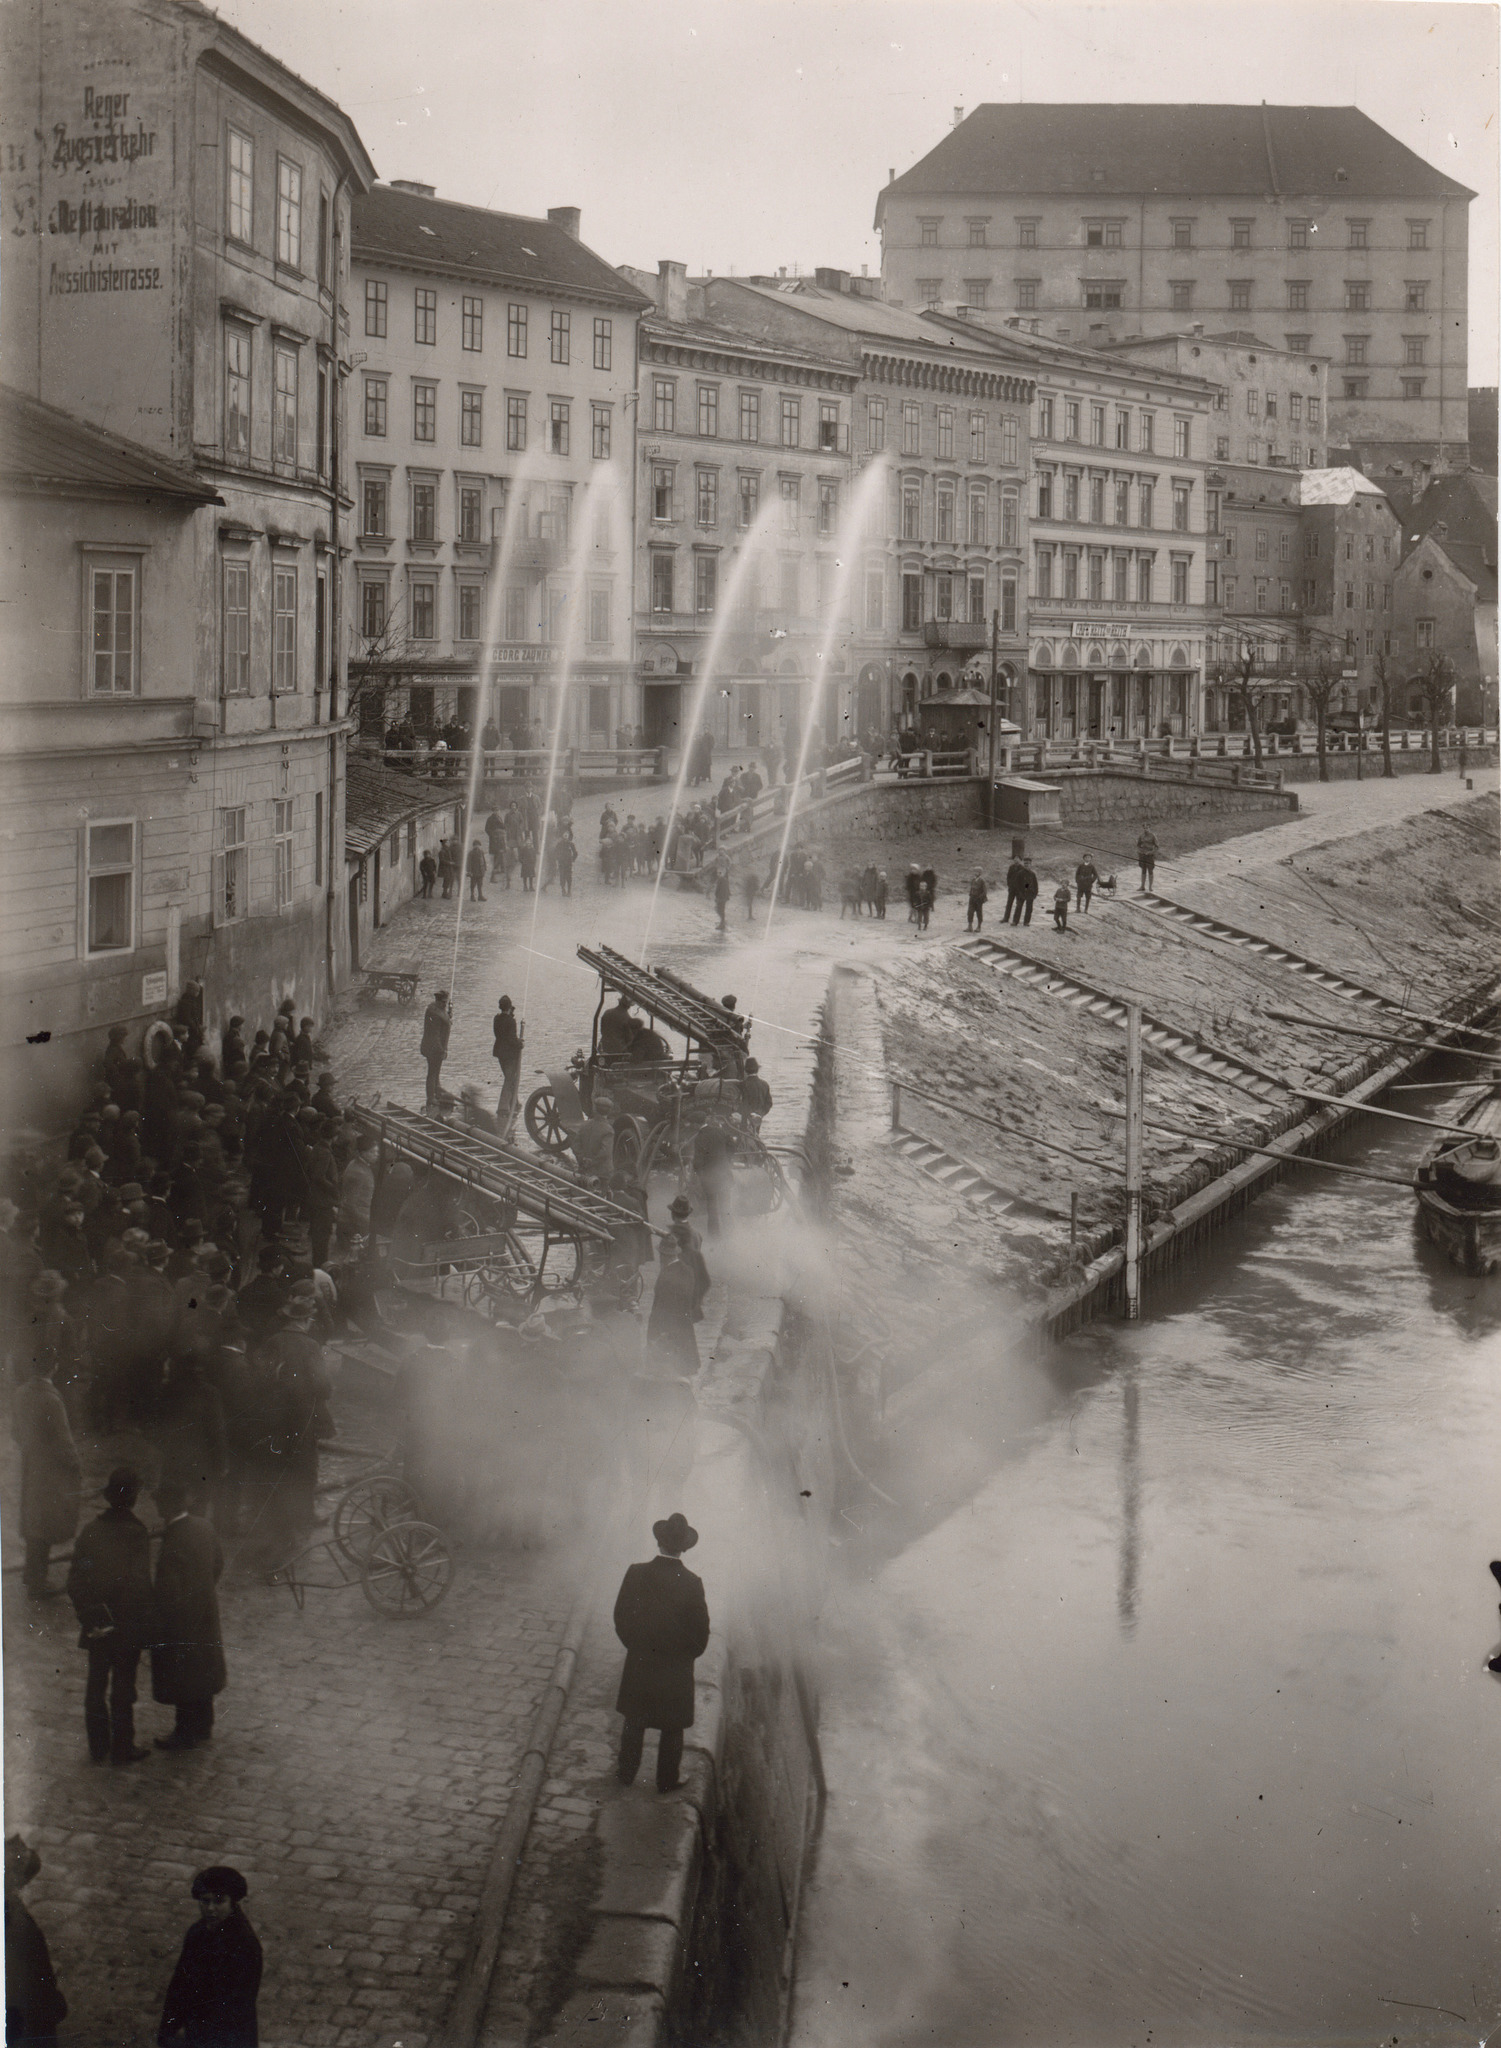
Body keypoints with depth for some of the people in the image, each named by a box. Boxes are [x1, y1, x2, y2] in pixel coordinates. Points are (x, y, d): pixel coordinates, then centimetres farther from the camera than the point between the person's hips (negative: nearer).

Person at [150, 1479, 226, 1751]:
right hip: (206, 1613, 8)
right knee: (201, 1672, 23)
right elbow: (218, 1563, 8)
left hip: (181, 1620, -8)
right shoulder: (204, 1527, -6)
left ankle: (186, 1735, 24)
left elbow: (168, 1594, -27)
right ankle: (204, 1726, 38)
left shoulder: (173, 1543, -31)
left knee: (182, 1680, 10)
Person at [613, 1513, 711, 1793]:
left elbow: (621, 1618, -6)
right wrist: (687, 1653, 8)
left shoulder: (636, 1574, -17)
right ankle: (667, 1781, 26)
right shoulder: (692, 1584, -21)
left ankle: (626, 1773, 32)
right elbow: (701, 1633, -12)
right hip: (677, 1671, -1)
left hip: (639, 1663, 2)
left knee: (634, 1722, 20)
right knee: (672, 1729, 15)